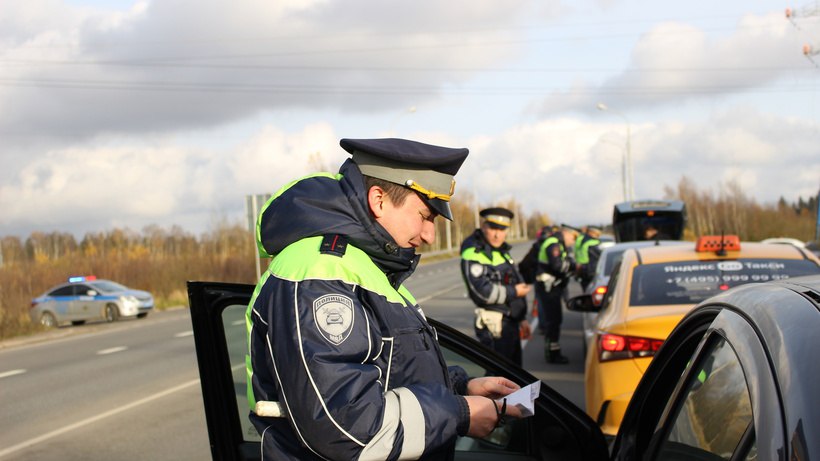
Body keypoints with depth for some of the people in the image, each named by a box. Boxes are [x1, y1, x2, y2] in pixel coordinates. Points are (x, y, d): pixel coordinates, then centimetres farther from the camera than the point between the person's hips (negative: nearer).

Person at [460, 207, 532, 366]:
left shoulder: (502, 251, 16)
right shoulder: (473, 253, -15)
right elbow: (483, 291, -24)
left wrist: (522, 318, 21)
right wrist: (514, 292, -12)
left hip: (510, 323, 10)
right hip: (494, 324, -10)